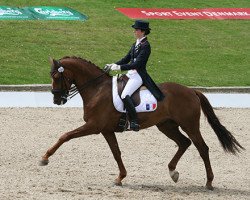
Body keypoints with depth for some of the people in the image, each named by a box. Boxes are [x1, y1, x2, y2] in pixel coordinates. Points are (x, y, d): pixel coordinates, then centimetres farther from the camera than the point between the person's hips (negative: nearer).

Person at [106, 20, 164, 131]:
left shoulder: (145, 46, -14)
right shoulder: (136, 44, 14)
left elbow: (137, 64, -22)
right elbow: (127, 59, 18)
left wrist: (120, 67, -24)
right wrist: (114, 65, 3)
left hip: (139, 75, -10)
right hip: (131, 73, 10)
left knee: (125, 95, -27)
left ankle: (134, 122, -24)